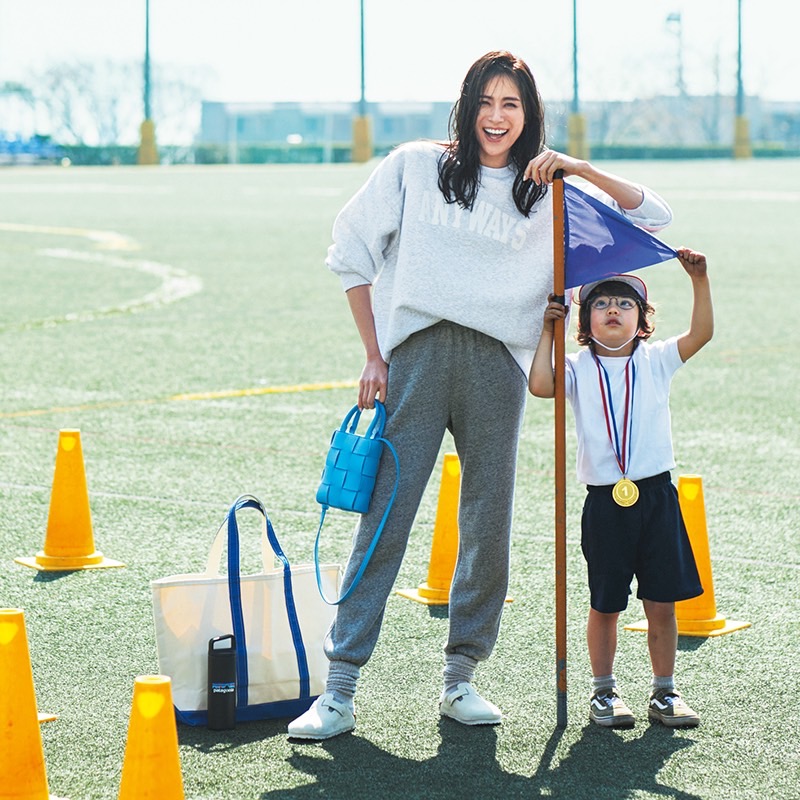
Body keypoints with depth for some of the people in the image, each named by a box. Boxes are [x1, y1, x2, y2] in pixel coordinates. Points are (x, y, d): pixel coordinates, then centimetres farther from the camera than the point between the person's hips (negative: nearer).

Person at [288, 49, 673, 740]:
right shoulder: (416, 166, 10)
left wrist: (576, 166, -2)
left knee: (489, 528, 1)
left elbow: (652, 215, 9)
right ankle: (339, 691, -5)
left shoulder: (546, 196, 14)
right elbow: (350, 253, 12)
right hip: (418, 353, -2)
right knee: (383, 518, -7)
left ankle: (460, 680, 14)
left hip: (497, 365, 2)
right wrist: (374, 356, 6)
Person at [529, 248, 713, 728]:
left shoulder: (656, 361, 5)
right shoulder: (579, 369, 2)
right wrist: (549, 331, -8)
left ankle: (665, 692, 18)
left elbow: (701, 334, -7)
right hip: (605, 503, -1)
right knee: (606, 605, 7)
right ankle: (604, 692, 21)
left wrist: (700, 282, -18)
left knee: (662, 603, 5)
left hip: (656, 496, 1)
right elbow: (541, 385, -16)